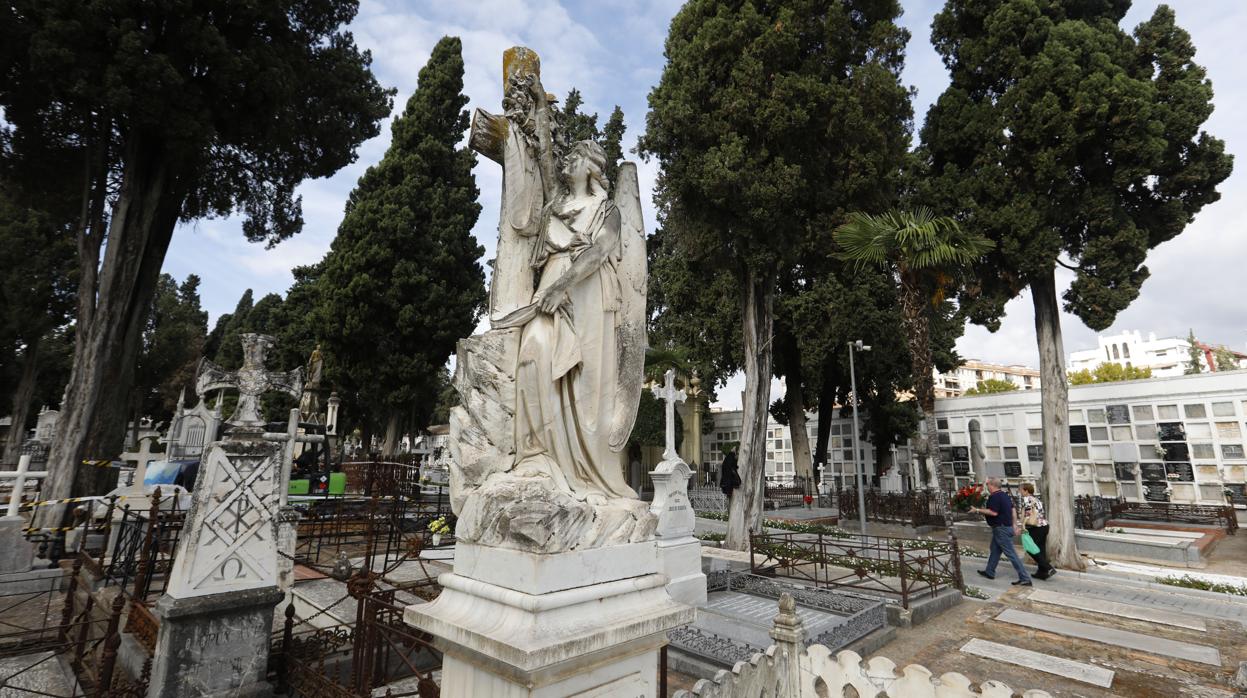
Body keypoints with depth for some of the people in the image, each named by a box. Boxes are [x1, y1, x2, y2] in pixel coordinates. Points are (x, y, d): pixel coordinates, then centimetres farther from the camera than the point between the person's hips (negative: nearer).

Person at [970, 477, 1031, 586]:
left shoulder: (994, 496, -19)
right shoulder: (1006, 495, 12)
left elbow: (994, 512, -26)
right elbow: (1012, 510, 16)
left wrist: (978, 510, -18)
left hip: (1001, 529, -11)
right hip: (1007, 526, 11)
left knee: (1011, 554, -6)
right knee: (995, 550, 18)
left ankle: (1025, 578, -3)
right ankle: (989, 572, 29)